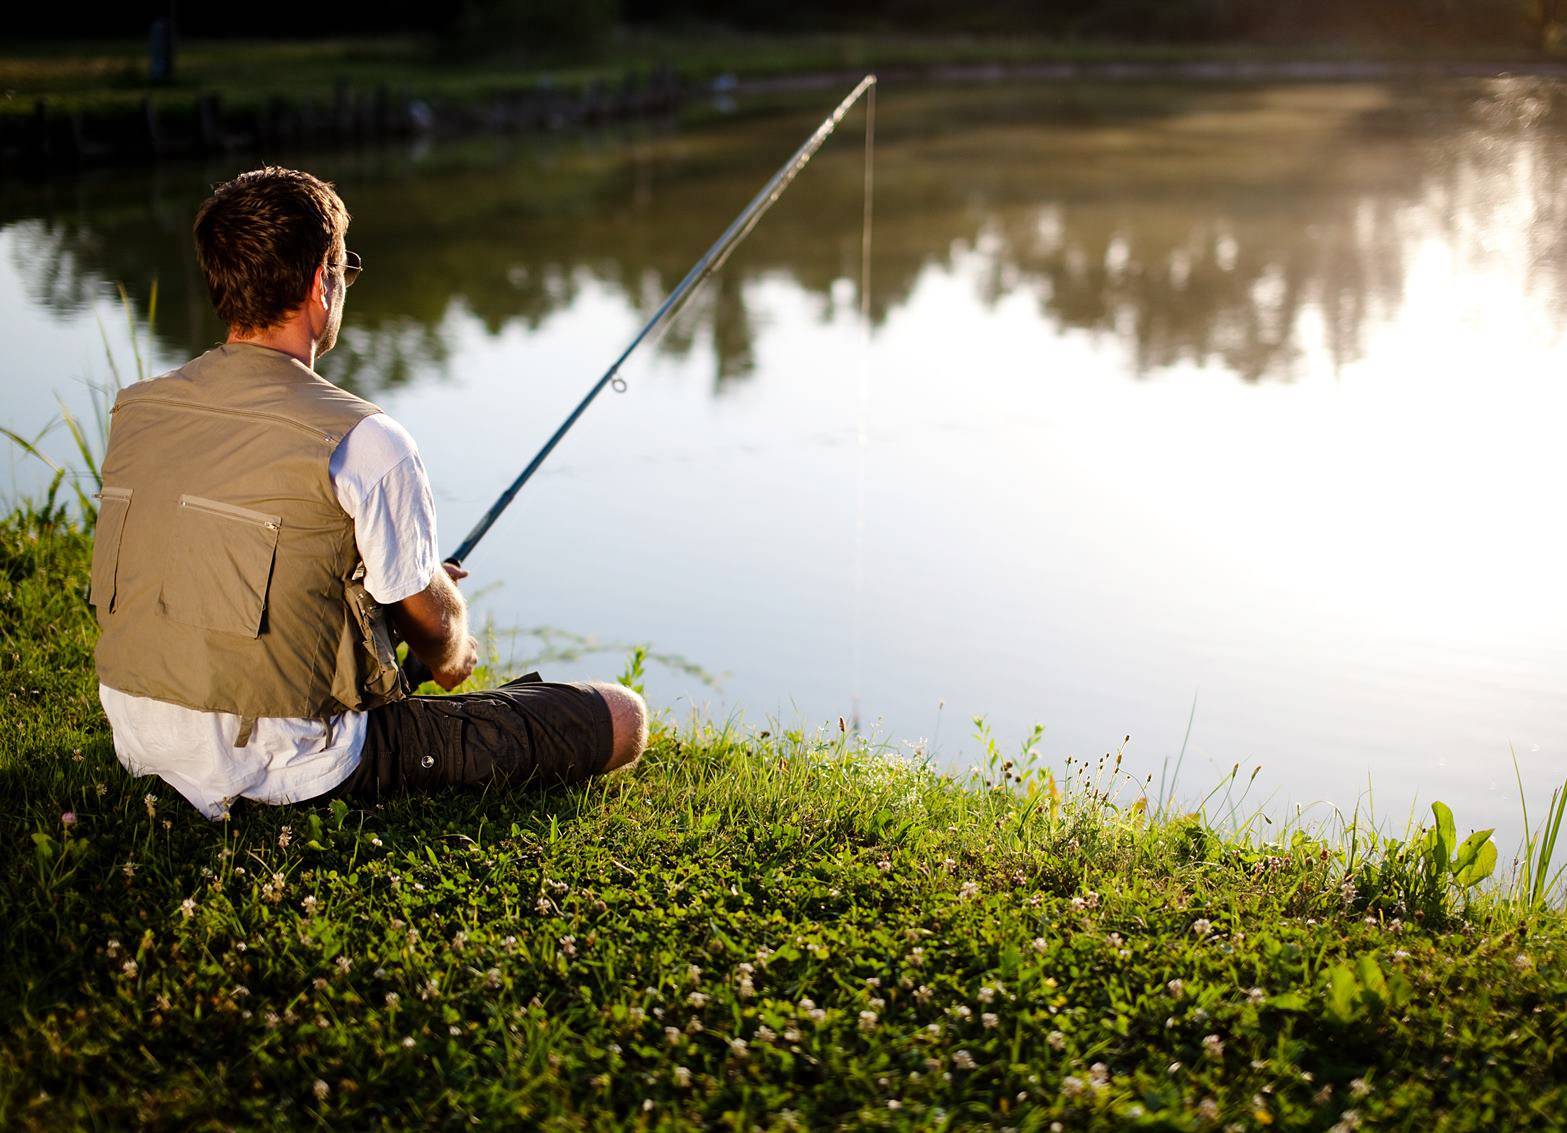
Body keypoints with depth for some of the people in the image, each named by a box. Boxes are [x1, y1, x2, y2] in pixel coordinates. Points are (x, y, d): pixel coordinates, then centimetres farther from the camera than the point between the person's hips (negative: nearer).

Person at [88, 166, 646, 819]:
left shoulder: (135, 411, 1)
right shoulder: (362, 441, -19)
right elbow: (433, 625, -5)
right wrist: (453, 656, 21)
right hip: (289, 774, -8)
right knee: (620, 720, -2)